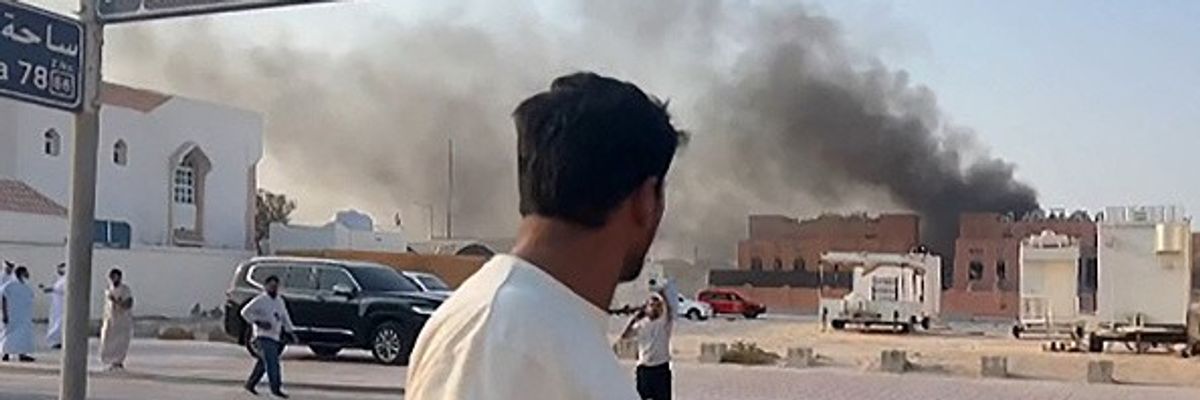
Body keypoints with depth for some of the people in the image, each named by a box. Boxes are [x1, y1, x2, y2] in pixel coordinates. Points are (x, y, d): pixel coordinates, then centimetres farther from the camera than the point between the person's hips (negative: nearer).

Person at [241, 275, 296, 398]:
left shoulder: (280, 301, 15)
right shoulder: (260, 300, -7)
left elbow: (285, 317, 21)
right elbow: (245, 312, -9)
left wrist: (290, 331, 10)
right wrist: (258, 322, -18)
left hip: (275, 337, 8)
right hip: (264, 336, -8)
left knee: (263, 363, 13)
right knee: (272, 363, -13)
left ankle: (250, 384, 26)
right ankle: (276, 388, -12)